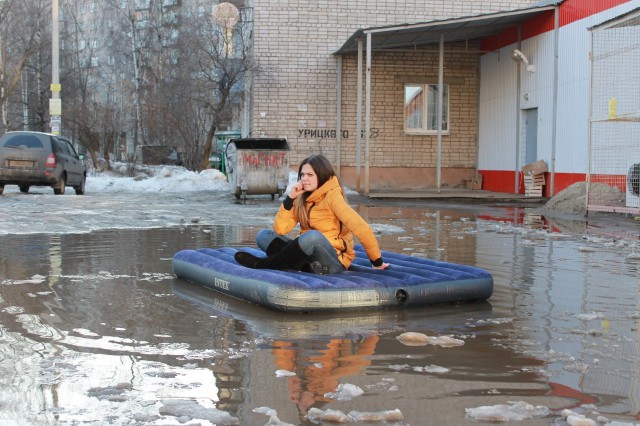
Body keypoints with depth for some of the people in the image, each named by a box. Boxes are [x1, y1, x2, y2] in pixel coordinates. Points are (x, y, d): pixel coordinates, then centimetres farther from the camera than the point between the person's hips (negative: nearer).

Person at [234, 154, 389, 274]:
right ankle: (301, 265, -26)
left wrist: (377, 261, -14)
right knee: (263, 236, -3)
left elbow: (361, 227, -16)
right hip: (311, 258, 7)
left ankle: (263, 264, -20)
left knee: (313, 236, -37)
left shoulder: (332, 196, -11)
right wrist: (290, 198, -8)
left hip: (334, 262, -7)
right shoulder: (301, 200, 8)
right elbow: (280, 229, 1)